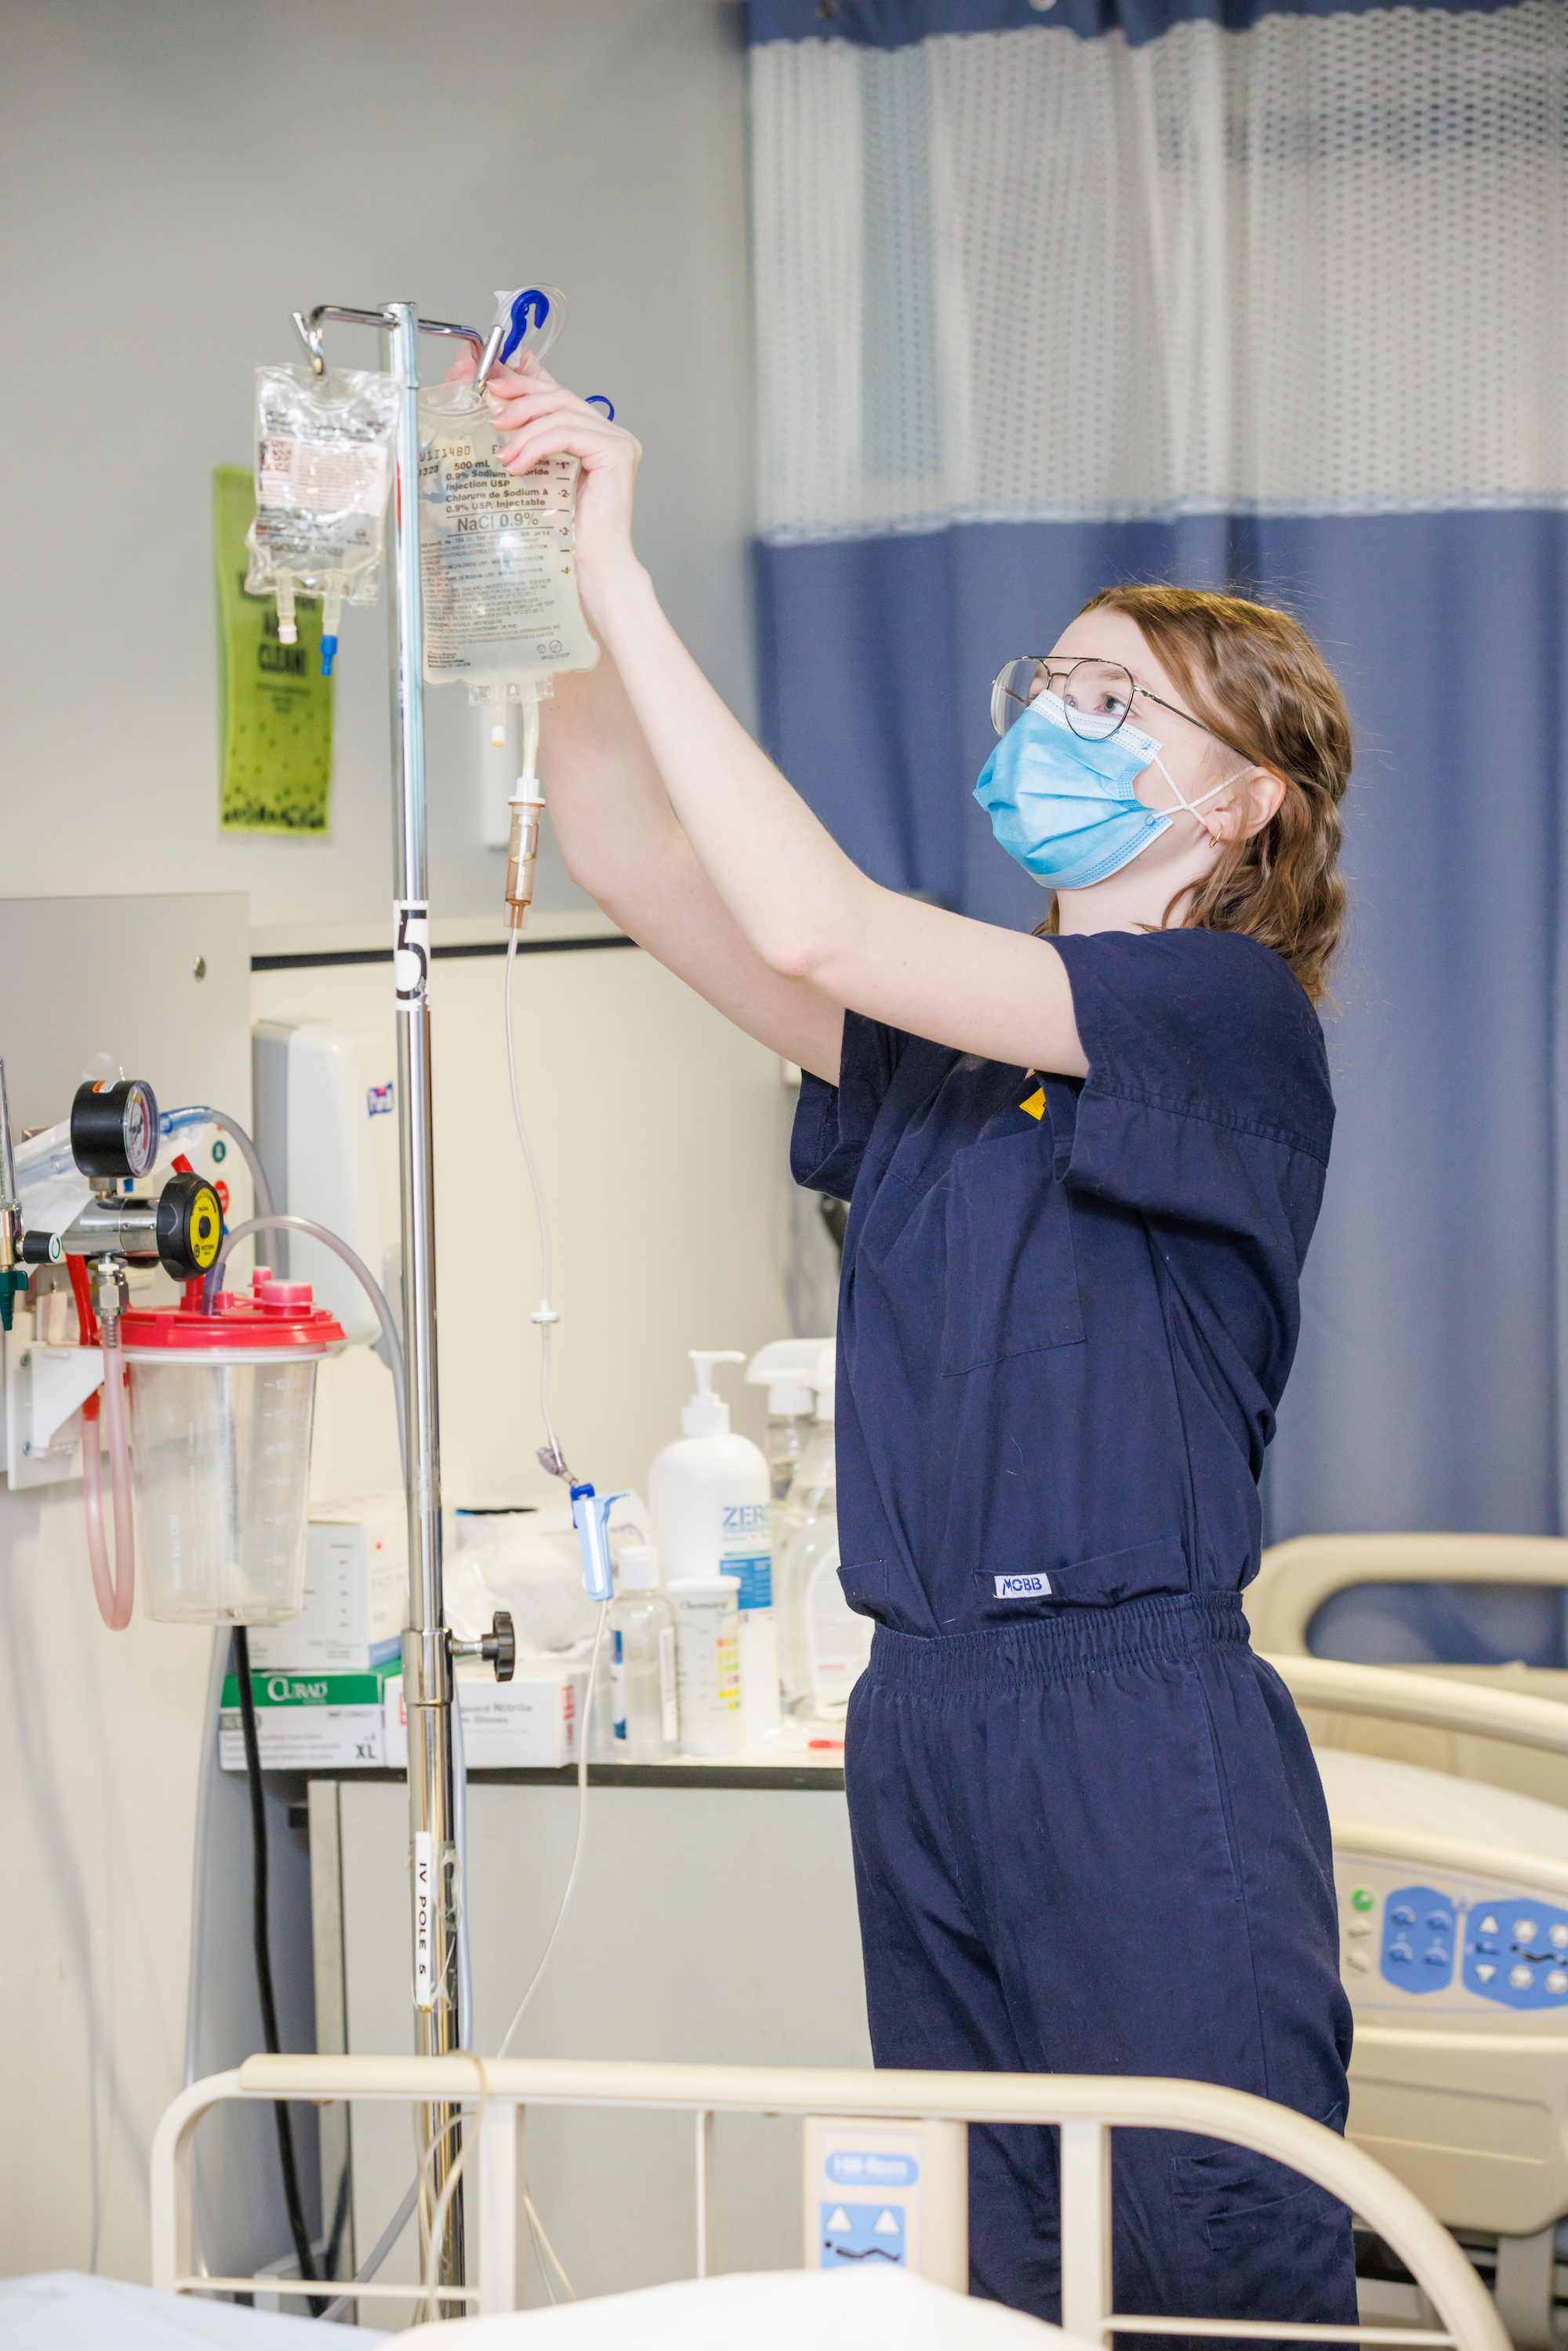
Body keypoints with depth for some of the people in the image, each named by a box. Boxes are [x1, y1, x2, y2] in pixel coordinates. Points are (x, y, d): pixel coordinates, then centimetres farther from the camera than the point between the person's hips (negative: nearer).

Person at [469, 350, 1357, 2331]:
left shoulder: (1232, 1013, -6)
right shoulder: (943, 1039, 16)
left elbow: (817, 927, -16)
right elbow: (630, 859, 10)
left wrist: (627, 588, -14)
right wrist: (546, 586, -4)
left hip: (1147, 1736, -7)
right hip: (925, 1721, 7)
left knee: (1218, 2274, -5)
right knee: (988, 2284, 11)